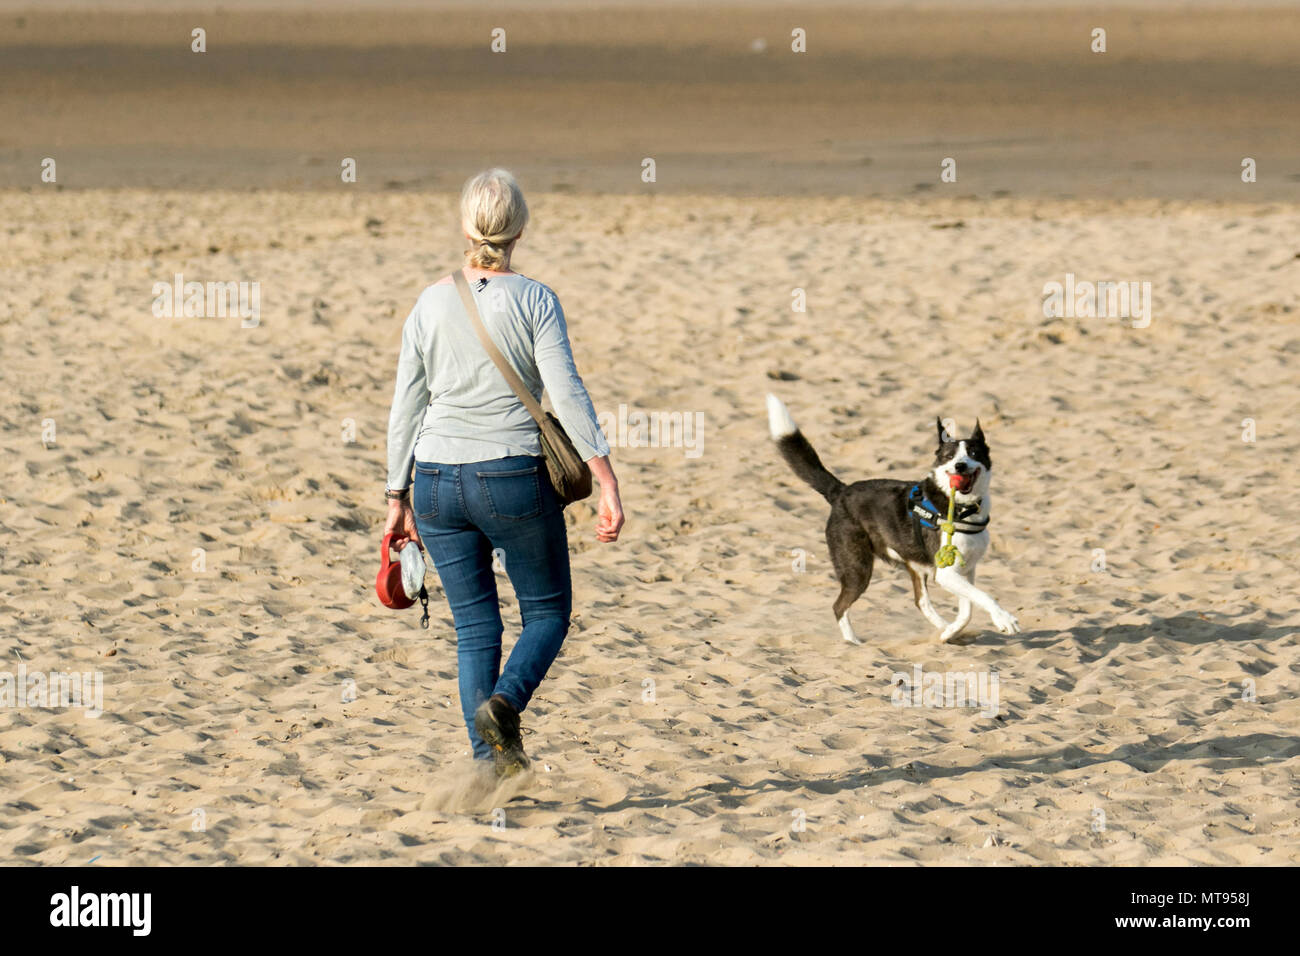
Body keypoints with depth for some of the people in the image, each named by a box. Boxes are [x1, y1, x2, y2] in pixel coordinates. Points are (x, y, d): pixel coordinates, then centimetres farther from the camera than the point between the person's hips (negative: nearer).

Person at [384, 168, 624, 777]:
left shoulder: (431, 304, 4)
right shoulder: (534, 300, -6)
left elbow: (405, 409, 6)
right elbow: (566, 394, -12)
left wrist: (397, 499, 14)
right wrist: (608, 486, -10)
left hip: (438, 481, 3)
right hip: (514, 477, -3)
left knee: (475, 625, 10)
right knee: (548, 610, 13)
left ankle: (492, 764, 3)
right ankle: (505, 702, -15)